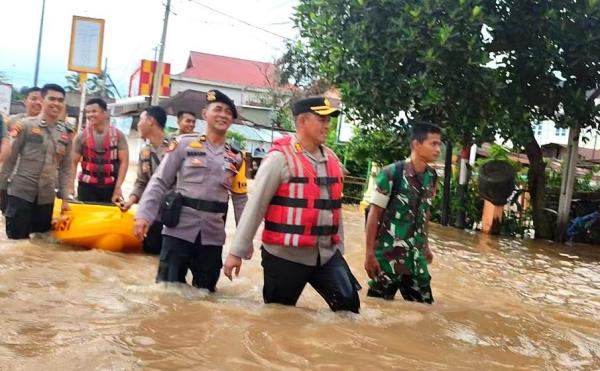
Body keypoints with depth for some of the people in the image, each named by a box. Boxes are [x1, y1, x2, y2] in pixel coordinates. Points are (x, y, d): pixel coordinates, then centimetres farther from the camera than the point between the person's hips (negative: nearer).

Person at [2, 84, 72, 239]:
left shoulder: (65, 133, 8)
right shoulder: (26, 125, -3)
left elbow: (65, 167, 12)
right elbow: (10, 157, -1)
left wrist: (64, 197, 9)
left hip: (47, 198, 4)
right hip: (20, 194, -4)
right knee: (17, 241, -1)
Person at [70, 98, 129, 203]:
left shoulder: (118, 135, -1)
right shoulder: (82, 136, 1)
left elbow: (124, 162, -3)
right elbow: (73, 162, 3)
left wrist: (118, 187, -10)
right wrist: (70, 186, -7)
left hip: (110, 187, 0)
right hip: (87, 186, 1)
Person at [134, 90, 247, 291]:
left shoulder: (235, 157, 10)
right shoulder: (184, 143, 0)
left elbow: (240, 198, 13)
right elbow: (159, 182, -1)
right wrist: (143, 215, -12)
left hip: (213, 237, 3)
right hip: (179, 231, -3)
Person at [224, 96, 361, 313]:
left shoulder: (332, 159, 8)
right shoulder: (280, 158, -11)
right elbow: (256, 206, -11)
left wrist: (339, 248, 18)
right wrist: (237, 251, -11)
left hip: (327, 253, 5)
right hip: (286, 255, -5)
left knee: (349, 302, -3)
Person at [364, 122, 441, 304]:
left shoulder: (431, 177, 3)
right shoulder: (391, 173, -14)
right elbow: (374, 214, -11)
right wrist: (369, 253, -12)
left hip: (416, 257, 6)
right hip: (388, 255, -6)